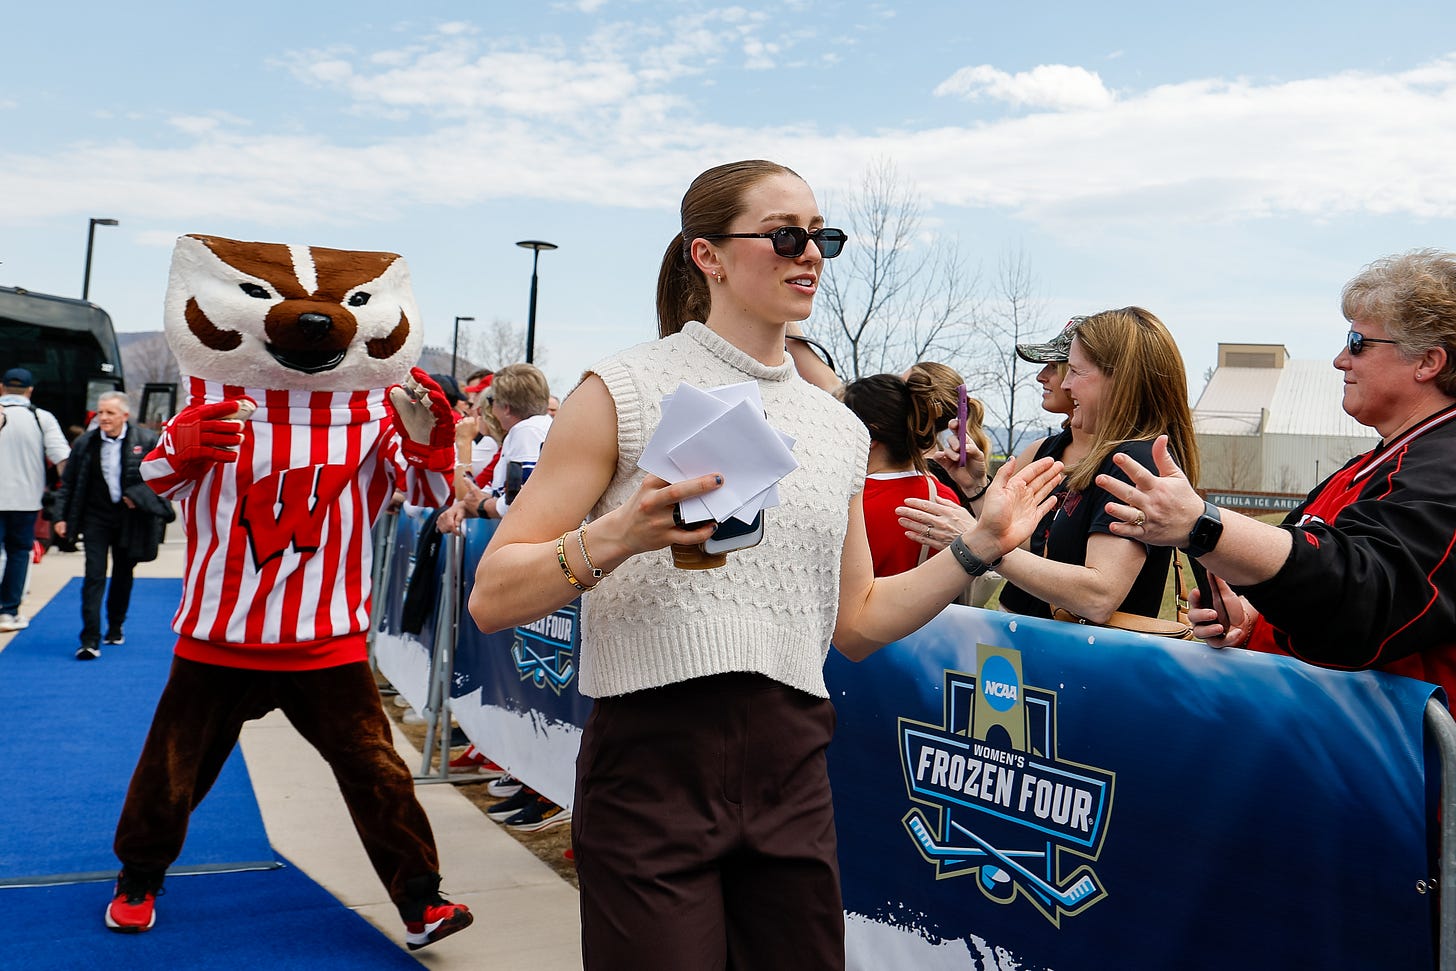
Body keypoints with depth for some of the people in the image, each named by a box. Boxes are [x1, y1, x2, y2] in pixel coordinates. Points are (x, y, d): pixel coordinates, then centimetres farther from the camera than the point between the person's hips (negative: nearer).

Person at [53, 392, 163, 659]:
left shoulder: (146, 440, -6)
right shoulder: (85, 443, 0)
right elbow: (68, 483, 6)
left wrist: (139, 497, -13)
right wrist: (61, 516, 2)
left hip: (130, 518, 0)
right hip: (96, 518, 0)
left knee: (123, 576, 15)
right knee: (94, 576, -8)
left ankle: (115, 627, 34)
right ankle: (90, 639, -7)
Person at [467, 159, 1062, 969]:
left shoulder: (842, 428, 11)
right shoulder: (624, 392, -5)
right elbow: (493, 598, -9)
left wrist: (979, 547, 8)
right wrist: (617, 537, -25)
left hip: (792, 765, 5)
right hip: (654, 759, -4)